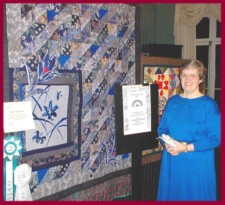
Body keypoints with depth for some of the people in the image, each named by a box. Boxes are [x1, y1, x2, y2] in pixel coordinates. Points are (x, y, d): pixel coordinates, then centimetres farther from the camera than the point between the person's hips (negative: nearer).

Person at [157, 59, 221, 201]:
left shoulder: (209, 105, -10)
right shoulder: (172, 101, 6)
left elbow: (215, 139, -14)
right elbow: (162, 128, 10)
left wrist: (185, 148, -20)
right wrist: (166, 144, -11)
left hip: (197, 165, -4)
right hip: (172, 162, 4)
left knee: (195, 197, 8)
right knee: (171, 195, 15)